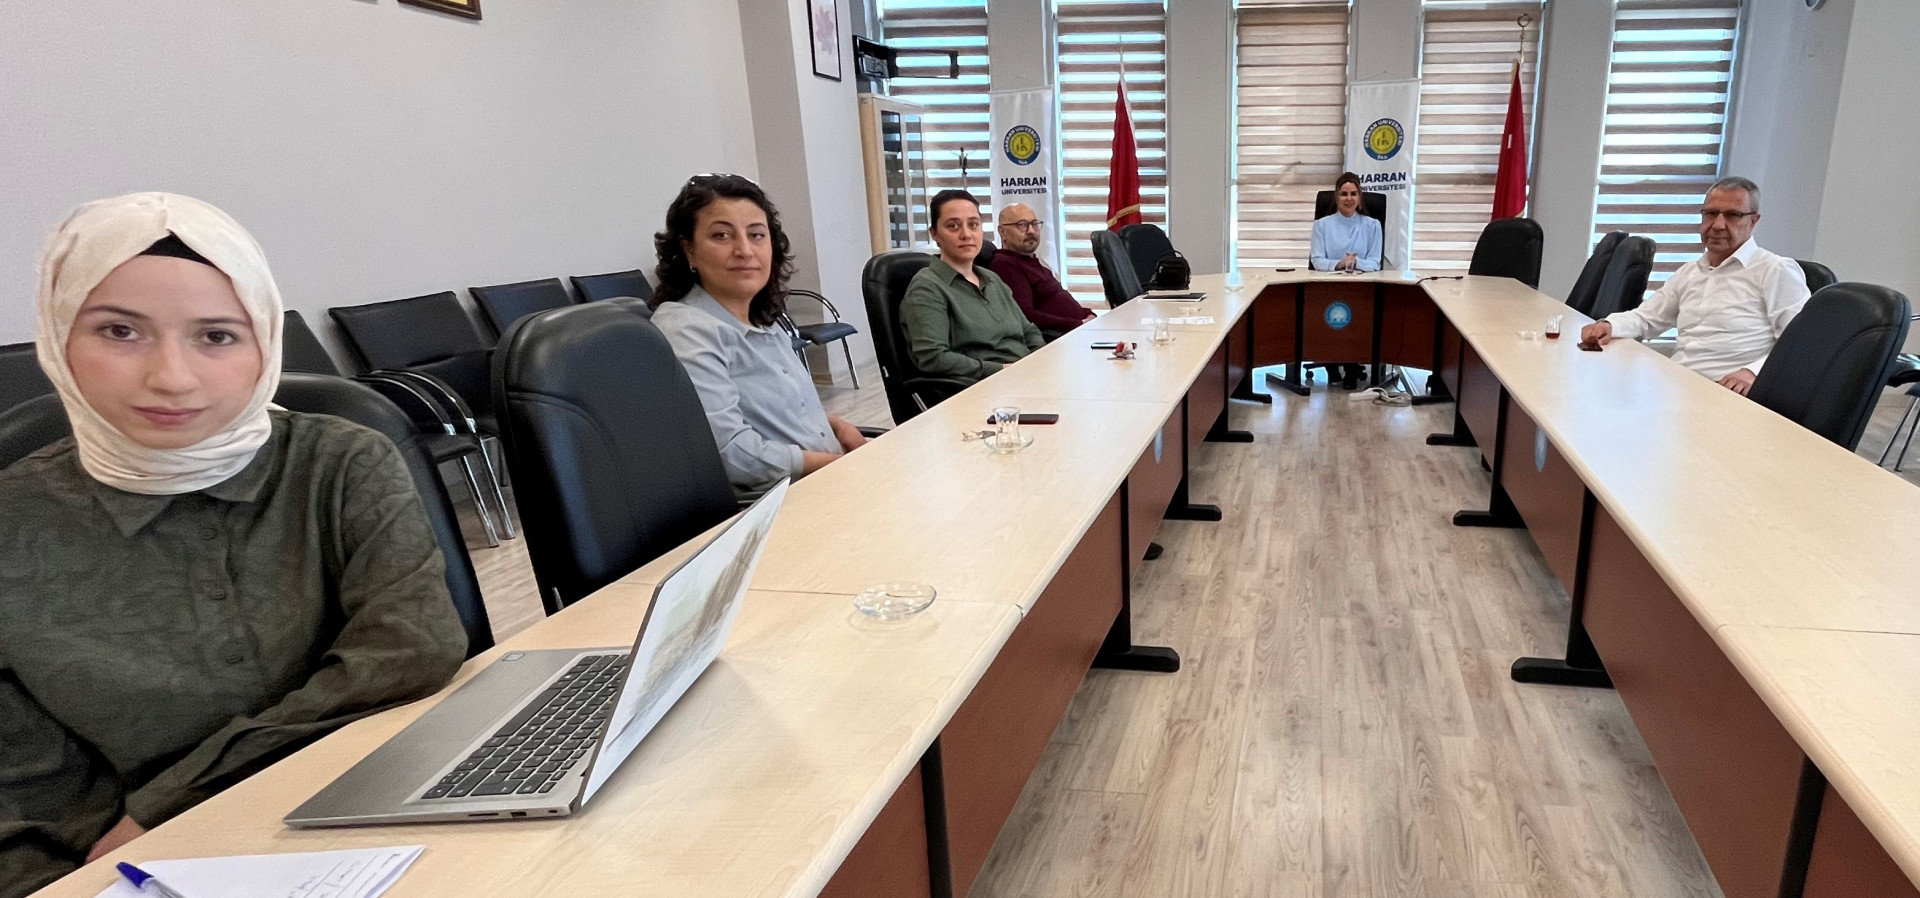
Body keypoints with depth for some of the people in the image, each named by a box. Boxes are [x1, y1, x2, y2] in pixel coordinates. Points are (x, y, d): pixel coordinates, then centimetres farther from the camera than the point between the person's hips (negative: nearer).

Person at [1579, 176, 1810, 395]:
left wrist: (1755, 372, -25)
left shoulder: (1777, 271, 1)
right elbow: (1645, 318, 26)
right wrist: (1609, 324, 3)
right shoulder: (1689, 272, 22)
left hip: (1728, 393, -6)